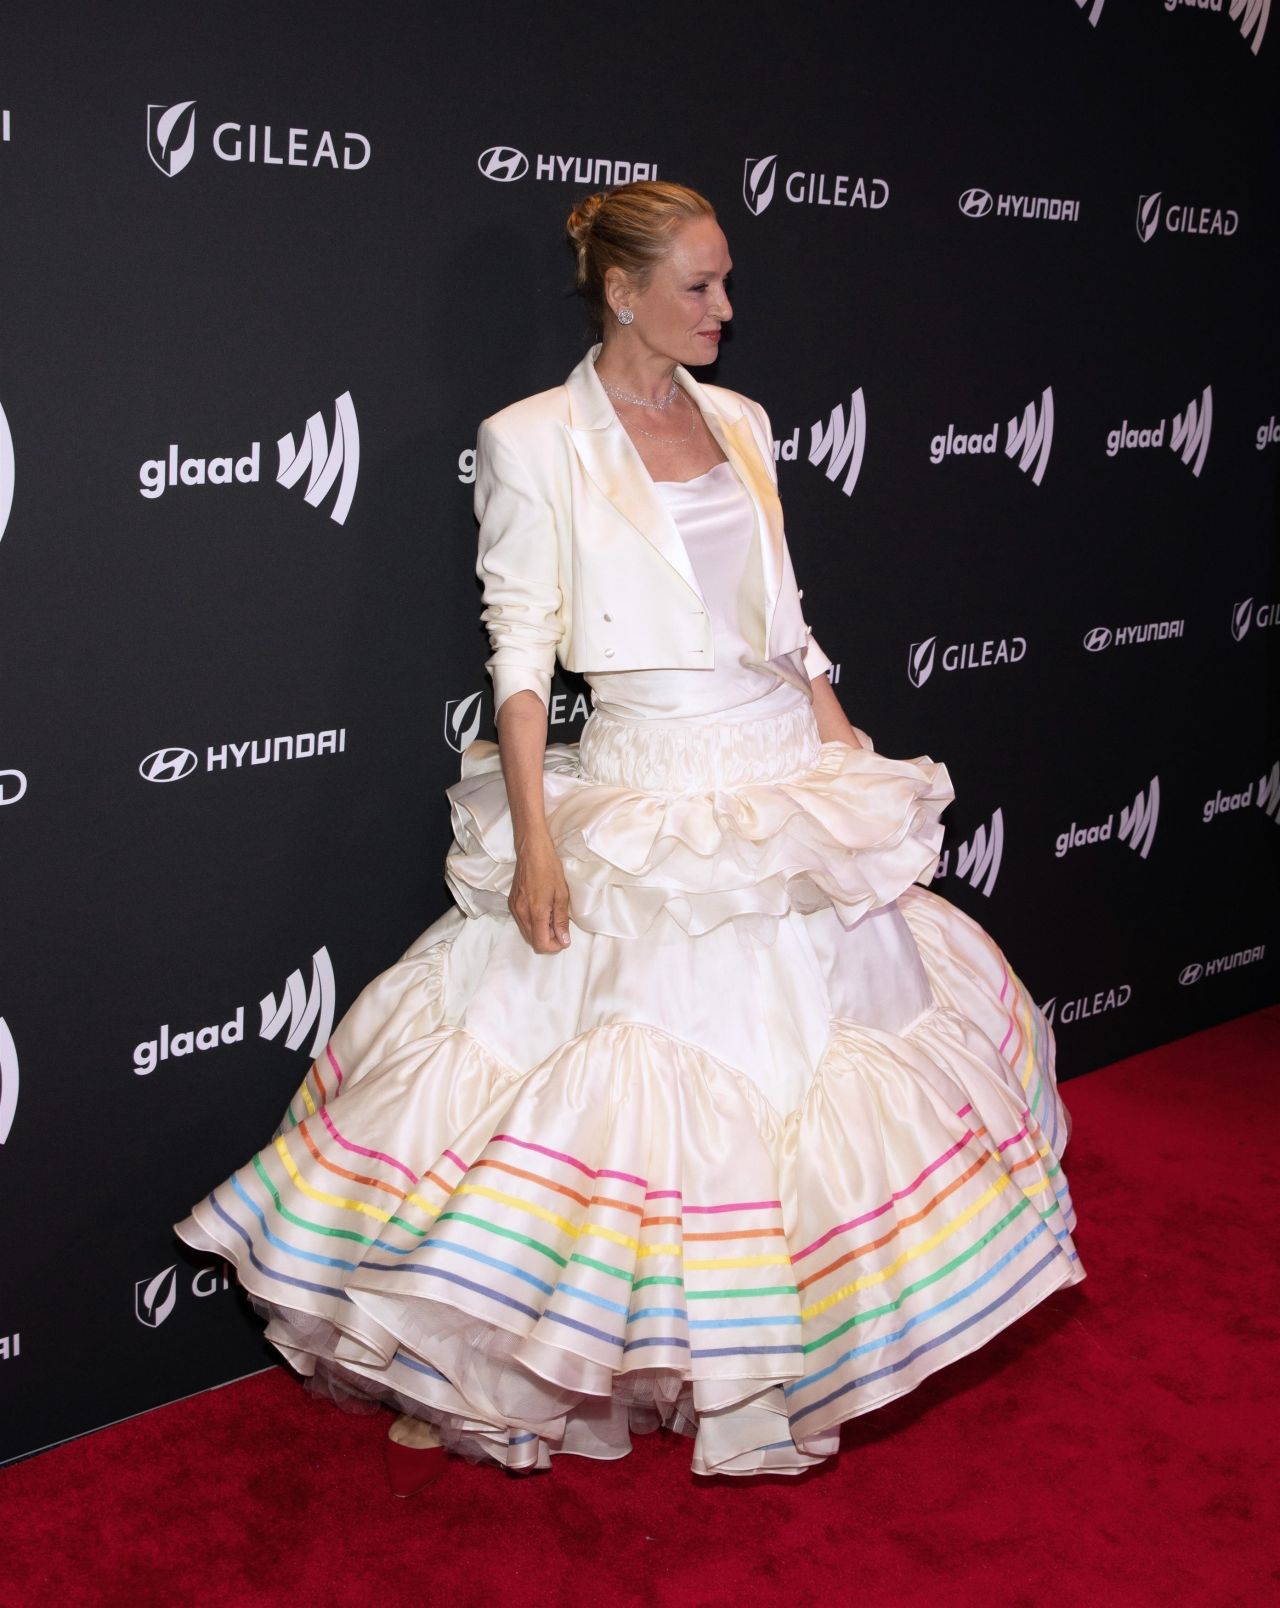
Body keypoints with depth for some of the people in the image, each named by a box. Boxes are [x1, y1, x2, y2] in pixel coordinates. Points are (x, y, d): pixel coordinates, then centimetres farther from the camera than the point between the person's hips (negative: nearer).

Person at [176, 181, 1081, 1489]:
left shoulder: (739, 423, 11)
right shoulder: (533, 441, -6)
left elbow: (786, 620, 15)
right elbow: (520, 651, -10)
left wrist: (853, 766, 12)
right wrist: (534, 837, -18)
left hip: (789, 779, 6)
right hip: (645, 797, -6)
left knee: (811, 1049, 12)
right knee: (615, 1070, -3)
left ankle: (790, 1339, 32)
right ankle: (447, 1379, 15)